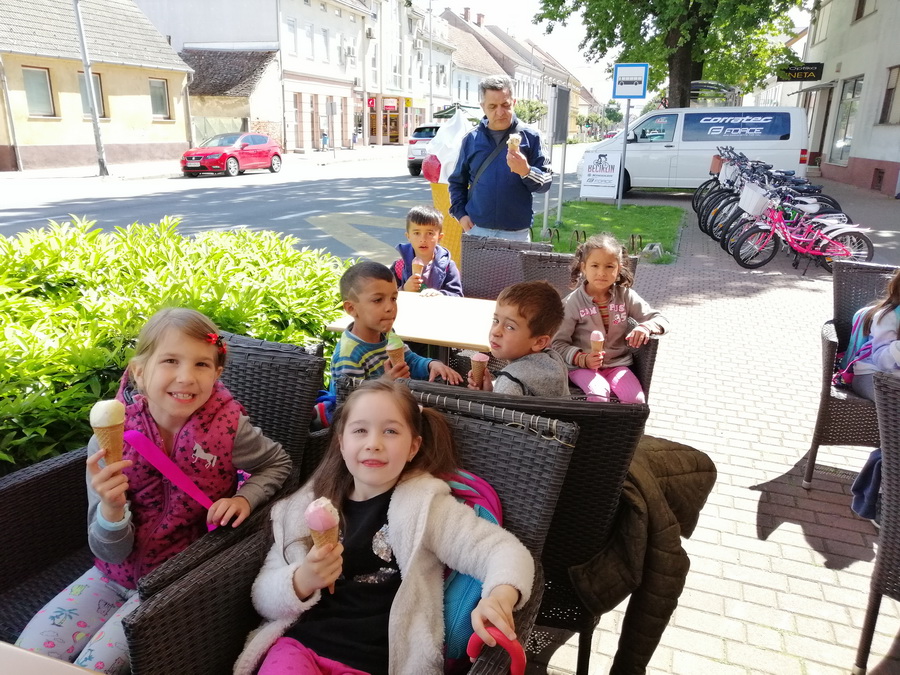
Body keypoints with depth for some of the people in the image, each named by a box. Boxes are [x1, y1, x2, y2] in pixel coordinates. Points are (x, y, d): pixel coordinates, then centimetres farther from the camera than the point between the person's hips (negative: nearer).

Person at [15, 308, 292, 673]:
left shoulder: (227, 427, -22)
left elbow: (278, 463, -1)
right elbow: (111, 552, -13)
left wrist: (245, 498, -20)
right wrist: (111, 508, -35)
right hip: (119, 572, 3)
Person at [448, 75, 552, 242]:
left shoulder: (530, 137, 1)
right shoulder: (471, 139, 6)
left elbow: (546, 182, -2)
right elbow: (457, 182, 13)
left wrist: (526, 171, -21)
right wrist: (460, 214, -1)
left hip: (517, 233, -1)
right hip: (476, 230, 2)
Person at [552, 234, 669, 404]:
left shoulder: (626, 296, -1)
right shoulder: (572, 302, -9)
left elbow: (661, 320, 1)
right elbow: (558, 344, -8)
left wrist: (645, 327, -22)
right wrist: (583, 359, -25)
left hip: (617, 364, 3)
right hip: (581, 366, -3)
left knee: (636, 399, -22)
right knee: (599, 393, -32)